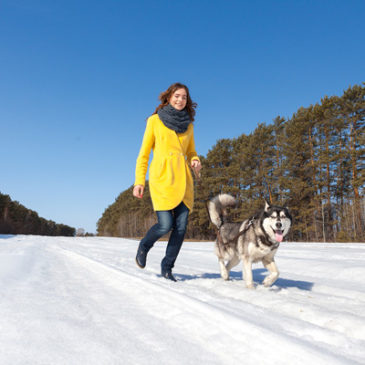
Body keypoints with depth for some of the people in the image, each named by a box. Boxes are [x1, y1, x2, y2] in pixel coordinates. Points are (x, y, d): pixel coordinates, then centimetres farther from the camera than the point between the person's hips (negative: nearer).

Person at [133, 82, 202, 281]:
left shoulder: (188, 125, 17)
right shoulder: (155, 120, 7)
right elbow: (144, 153, 6)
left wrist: (195, 161, 0)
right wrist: (139, 181, -2)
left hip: (183, 179, 4)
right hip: (162, 177, -4)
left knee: (181, 226, -3)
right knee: (166, 224, -13)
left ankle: (167, 267, 14)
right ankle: (143, 247, 19)